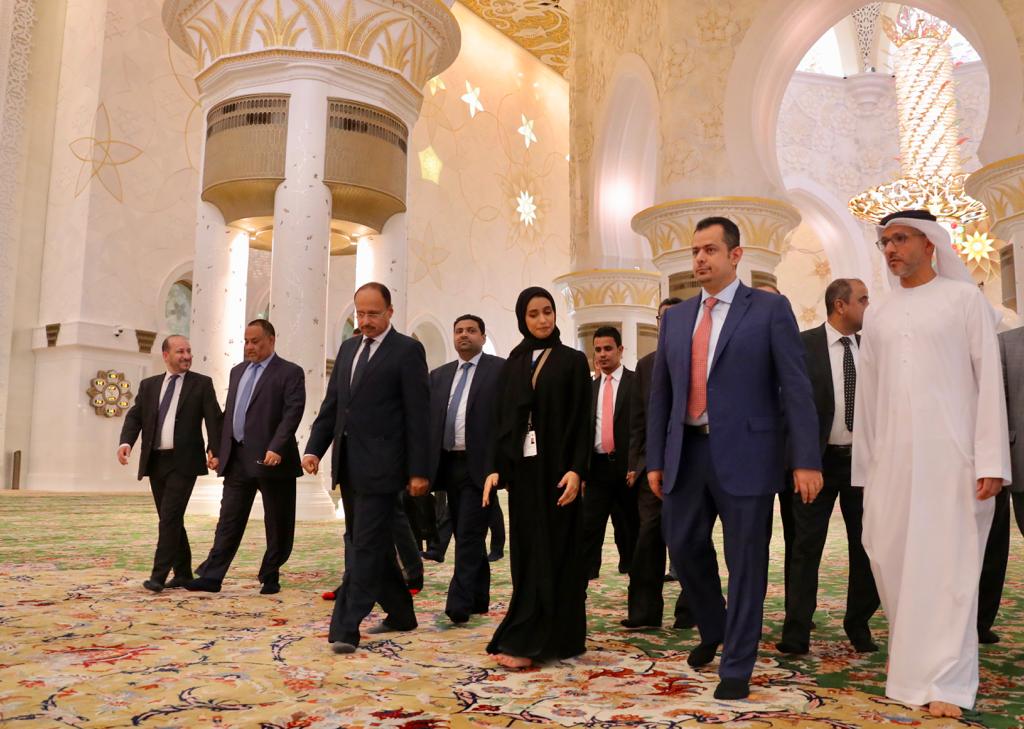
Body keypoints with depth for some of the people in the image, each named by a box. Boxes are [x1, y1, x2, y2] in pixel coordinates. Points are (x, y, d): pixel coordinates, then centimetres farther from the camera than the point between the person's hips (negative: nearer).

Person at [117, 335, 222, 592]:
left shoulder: (202, 383, 2)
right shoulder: (148, 385, 12)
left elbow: (214, 418, -4)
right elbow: (134, 416, 6)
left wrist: (214, 449, -18)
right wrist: (126, 442, -13)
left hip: (183, 462, -4)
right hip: (155, 462, 5)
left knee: (170, 517, -10)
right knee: (171, 520, 11)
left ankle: (158, 576, -5)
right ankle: (183, 574, 21)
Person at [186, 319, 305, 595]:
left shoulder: (290, 372, -5)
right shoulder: (238, 371, 17)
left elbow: (293, 413, -15)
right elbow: (228, 414, 19)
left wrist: (276, 448, -25)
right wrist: (220, 451, 12)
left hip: (271, 458, -5)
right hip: (237, 459, 6)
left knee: (278, 525, 5)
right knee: (229, 520, 6)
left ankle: (270, 577, 19)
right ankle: (211, 577, 9)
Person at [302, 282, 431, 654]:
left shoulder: (407, 350, -5)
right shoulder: (348, 348, 15)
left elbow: (417, 413, -9)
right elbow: (331, 404, 16)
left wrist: (418, 470, -12)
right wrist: (314, 448, 4)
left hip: (380, 466, -7)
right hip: (348, 464, 8)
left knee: (366, 546, -6)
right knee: (374, 544, 15)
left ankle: (345, 629, -2)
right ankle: (400, 613, 29)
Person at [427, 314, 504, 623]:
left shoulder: (500, 369, -1)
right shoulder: (439, 375, 15)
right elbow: (429, 421, 14)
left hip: (479, 466, -6)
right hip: (449, 465, 6)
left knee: (469, 535, -9)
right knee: (465, 536, 13)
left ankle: (459, 604, -7)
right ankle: (478, 599, 25)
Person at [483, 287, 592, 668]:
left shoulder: (573, 361, 1)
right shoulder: (513, 364, 11)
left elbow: (582, 421, -5)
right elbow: (502, 420, 9)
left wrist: (575, 469, -16)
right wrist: (495, 467, -2)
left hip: (556, 466, -4)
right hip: (521, 466, 4)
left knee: (552, 551, -3)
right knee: (526, 551, 6)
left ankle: (527, 643, -1)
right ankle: (539, 637, 17)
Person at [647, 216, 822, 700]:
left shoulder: (770, 309, -1)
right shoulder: (675, 318, 12)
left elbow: (795, 388, -5)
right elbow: (660, 394, 12)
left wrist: (806, 460, -11)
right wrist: (655, 460, 9)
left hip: (743, 455, -4)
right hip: (686, 453, 5)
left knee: (745, 562, 3)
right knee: (684, 547, 12)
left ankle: (736, 667, 19)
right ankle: (712, 630, 39)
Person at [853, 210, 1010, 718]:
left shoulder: (963, 298, 3)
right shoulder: (877, 317, 14)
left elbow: (989, 378, -3)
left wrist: (991, 460, -11)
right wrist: (865, 467, 9)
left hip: (952, 454, -4)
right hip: (892, 458, 4)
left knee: (947, 566, -3)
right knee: (889, 555, 4)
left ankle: (944, 681, 5)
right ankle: (915, 654, 23)